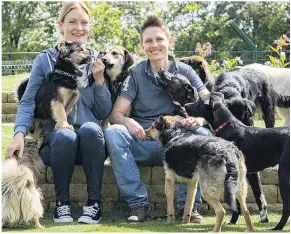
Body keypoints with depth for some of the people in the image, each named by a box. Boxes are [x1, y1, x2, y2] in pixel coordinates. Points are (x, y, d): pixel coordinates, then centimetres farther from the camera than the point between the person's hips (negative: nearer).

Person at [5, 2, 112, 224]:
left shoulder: (98, 61, 11)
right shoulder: (45, 59, 5)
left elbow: (105, 113, 8)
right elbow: (28, 102, 0)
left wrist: (99, 79, -7)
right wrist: (20, 133, -18)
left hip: (91, 140, 1)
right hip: (56, 137, -1)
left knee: (90, 129, -34)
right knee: (65, 136, -36)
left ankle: (94, 202, -22)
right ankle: (62, 202, -14)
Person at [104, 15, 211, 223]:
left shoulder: (185, 72, 3)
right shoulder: (136, 74, 2)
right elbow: (116, 114, -5)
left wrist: (200, 118, -32)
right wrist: (128, 122, -29)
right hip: (141, 146, 0)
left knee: (203, 135, -29)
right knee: (113, 133, -29)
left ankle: (188, 204, -20)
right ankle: (139, 203, -25)